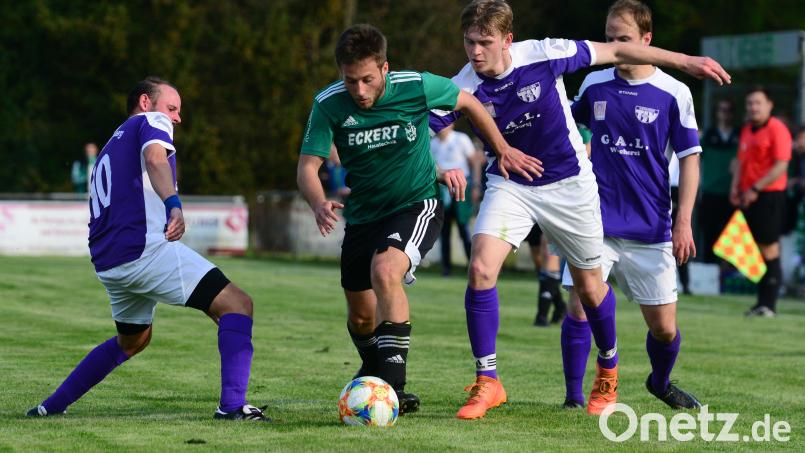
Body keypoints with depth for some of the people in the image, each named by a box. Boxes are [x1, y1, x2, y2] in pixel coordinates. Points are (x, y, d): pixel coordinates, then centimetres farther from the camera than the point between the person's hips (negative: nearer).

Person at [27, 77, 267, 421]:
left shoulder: (111, 147, 31)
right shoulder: (151, 121, 5)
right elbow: (154, 158, -18)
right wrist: (173, 204, -31)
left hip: (107, 261, 9)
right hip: (146, 248, -9)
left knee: (132, 341, 31)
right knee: (237, 305, -10)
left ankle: (52, 406, 33)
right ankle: (232, 404, -25)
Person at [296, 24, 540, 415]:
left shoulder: (417, 87, -20)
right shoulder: (329, 104, -17)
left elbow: (467, 102, 0)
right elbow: (307, 166, -18)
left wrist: (503, 150, 8)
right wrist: (319, 204, -39)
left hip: (417, 204, -3)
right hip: (363, 214, 4)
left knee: (385, 272, -32)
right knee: (361, 316, 12)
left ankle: (393, 386, -32)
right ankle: (373, 368, 48)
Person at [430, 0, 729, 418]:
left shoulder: (543, 55, -22)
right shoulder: (463, 87, -18)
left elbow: (616, 52, -10)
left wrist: (686, 61, -6)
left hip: (568, 184, -1)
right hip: (510, 185, 1)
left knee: (589, 285, 9)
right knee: (480, 269, -20)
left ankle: (608, 372, 37)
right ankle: (486, 383, -9)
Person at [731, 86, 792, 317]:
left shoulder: (777, 129, -9)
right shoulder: (746, 130, 16)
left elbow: (781, 166, -16)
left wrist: (755, 189, -19)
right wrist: (735, 186, 4)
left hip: (769, 195, -8)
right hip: (749, 197, 8)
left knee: (769, 246, -6)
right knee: (756, 248, 7)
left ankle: (769, 304, -4)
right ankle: (761, 302, 11)